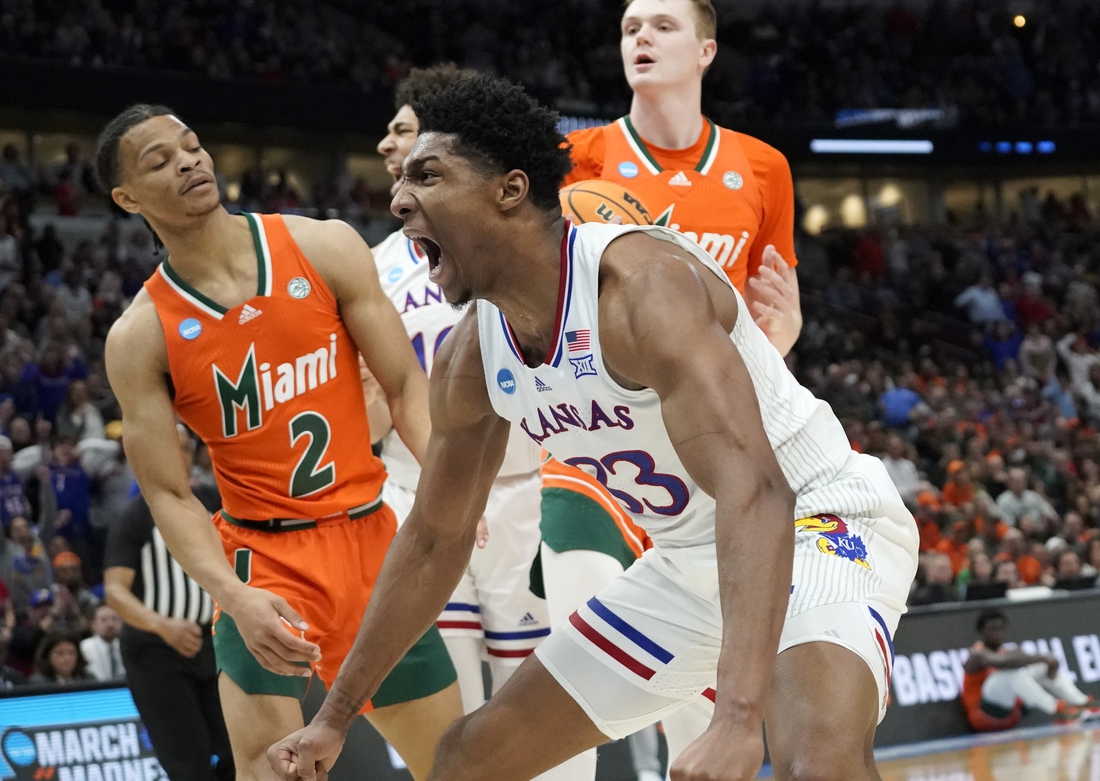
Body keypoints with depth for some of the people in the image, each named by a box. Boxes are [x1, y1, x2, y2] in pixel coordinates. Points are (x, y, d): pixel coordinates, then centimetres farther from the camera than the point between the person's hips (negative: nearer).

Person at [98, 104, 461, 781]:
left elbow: (405, 383, -2)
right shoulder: (139, 338, -6)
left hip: (371, 536, 3)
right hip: (262, 557, -3)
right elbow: (169, 494, -7)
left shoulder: (326, 248, -3)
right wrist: (235, 597, -24)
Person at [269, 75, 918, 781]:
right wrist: (335, 719, 17)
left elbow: (754, 489, -41)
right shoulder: (470, 358, -3)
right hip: (690, 561, 9)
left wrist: (739, 719, -52)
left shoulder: (640, 281, -29)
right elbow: (435, 540, 13)